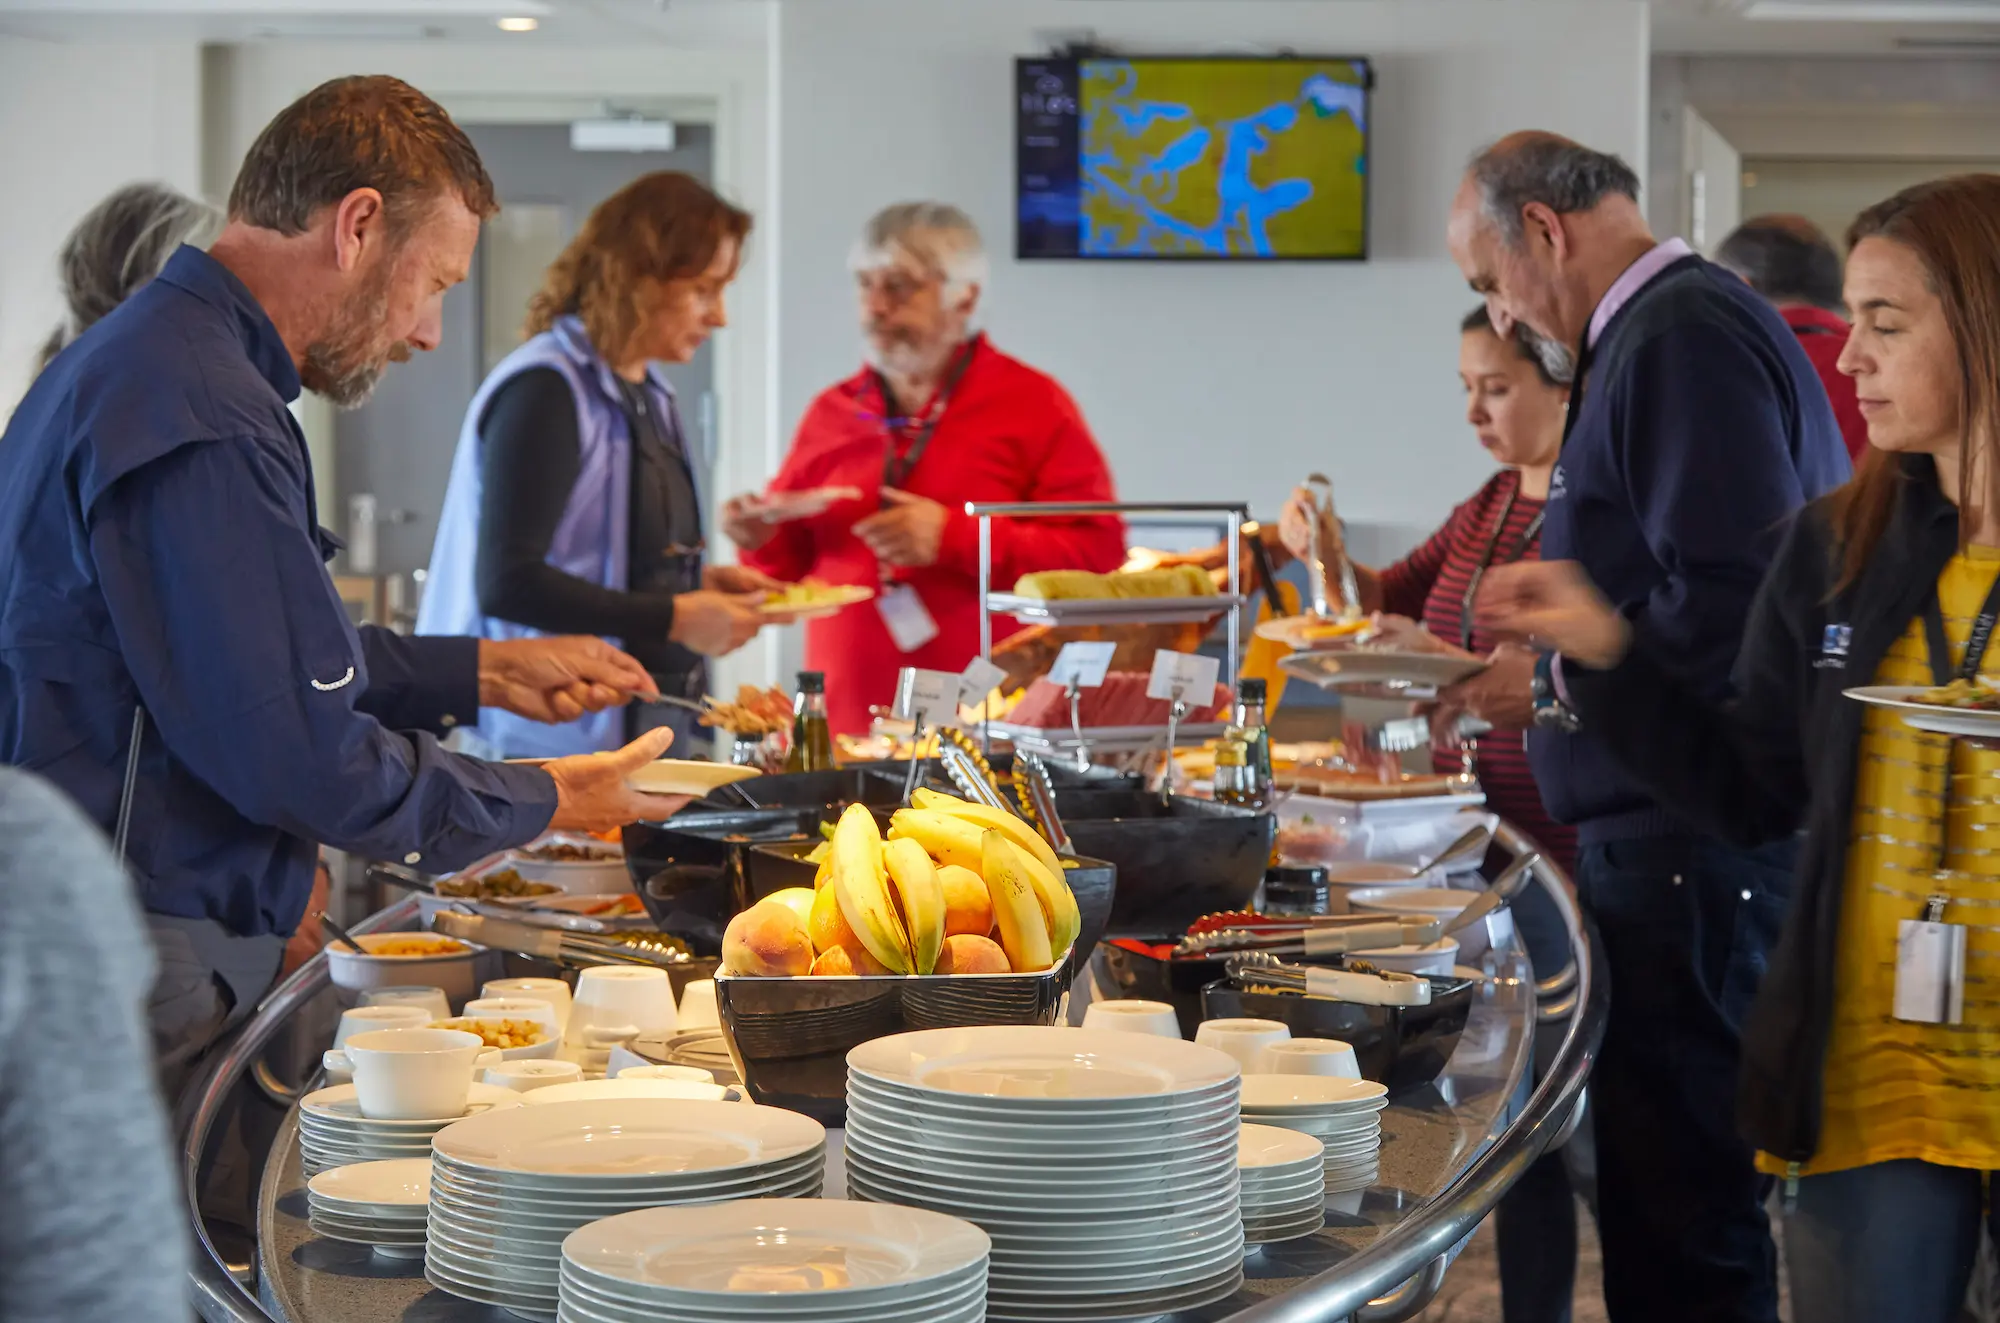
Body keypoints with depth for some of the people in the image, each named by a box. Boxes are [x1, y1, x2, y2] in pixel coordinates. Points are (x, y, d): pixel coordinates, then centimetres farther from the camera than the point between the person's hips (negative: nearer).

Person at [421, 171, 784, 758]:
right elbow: (506, 583, -22)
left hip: (650, 726, 9)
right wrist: (675, 618, -19)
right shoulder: (545, 391, -14)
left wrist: (698, 582, 6)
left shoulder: (645, 391, 14)